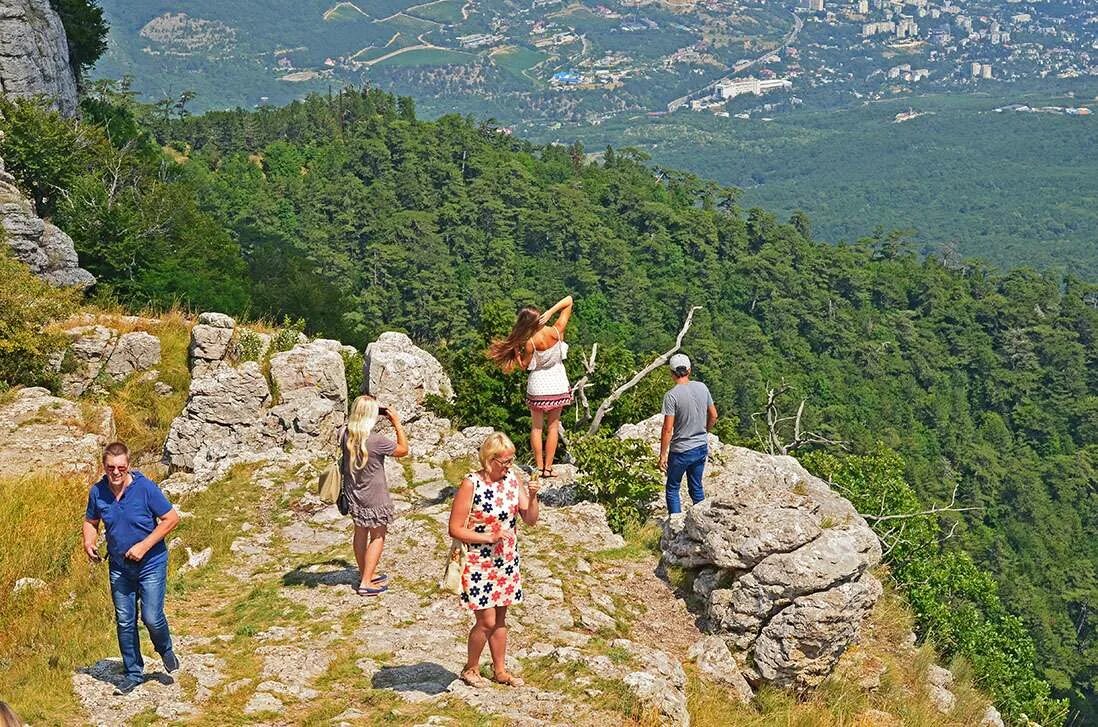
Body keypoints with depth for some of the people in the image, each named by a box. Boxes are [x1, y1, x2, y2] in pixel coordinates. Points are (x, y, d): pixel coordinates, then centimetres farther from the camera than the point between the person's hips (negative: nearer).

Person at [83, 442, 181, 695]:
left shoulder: (145, 488, -18)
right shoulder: (97, 492, -6)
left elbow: (171, 518, -14)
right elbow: (91, 521, 12)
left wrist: (144, 546, -19)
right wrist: (89, 542, -10)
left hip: (151, 564, -4)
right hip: (119, 567, 4)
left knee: (151, 617, -6)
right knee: (124, 622, 8)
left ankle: (165, 650, 26)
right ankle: (133, 672, 23)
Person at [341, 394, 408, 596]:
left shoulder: (346, 436, -10)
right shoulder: (376, 441, -27)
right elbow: (403, 450, -11)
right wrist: (397, 424, -9)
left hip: (353, 494, 6)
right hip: (374, 498, -6)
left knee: (360, 533, 20)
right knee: (377, 537, 9)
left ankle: (365, 574, 36)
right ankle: (366, 583, 11)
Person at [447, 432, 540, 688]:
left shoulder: (512, 479, -2)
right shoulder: (471, 485, -18)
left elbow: (530, 520, 0)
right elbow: (455, 529, -16)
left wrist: (532, 497, -18)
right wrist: (489, 537, -21)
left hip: (506, 561, 6)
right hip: (479, 563, -6)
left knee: (500, 618, 16)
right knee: (487, 621, -2)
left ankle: (500, 670, 30)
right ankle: (470, 669, 19)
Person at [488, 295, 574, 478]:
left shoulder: (530, 342, -24)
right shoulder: (557, 331, -19)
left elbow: (524, 365, -9)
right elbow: (569, 300, -13)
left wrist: (515, 350, -11)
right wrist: (551, 312, -25)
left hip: (538, 388, -2)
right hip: (558, 386, 2)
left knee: (537, 427, 15)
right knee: (553, 426, 13)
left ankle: (539, 467, 17)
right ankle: (548, 467, 14)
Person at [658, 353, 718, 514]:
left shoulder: (671, 395, -19)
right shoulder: (702, 387, -2)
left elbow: (668, 429, -19)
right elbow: (713, 415, 8)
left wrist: (663, 454, -10)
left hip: (681, 451, -5)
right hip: (702, 447, 5)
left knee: (672, 489, 10)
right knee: (696, 488, 17)